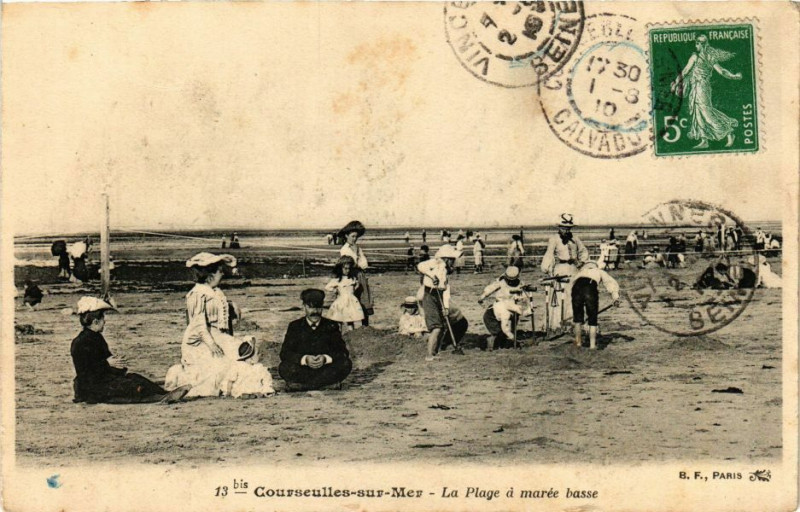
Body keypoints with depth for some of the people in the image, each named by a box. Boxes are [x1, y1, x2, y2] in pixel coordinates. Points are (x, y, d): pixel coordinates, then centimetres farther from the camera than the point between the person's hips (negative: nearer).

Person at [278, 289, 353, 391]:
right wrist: (305, 359, -24)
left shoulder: (331, 326, 6)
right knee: (284, 368, -29)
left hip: (325, 369, 2)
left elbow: (343, 352, -2)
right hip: (302, 371, -1)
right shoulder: (295, 327, 5)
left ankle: (302, 386, -23)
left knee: (346, 364, -26)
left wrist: (326, 358, -22)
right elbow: (284, 353, -6)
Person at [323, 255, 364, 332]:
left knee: (351, 322, 2)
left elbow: (357, 284, 25)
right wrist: (336, 290, 1)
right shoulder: (336, 280, -5)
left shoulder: (353, 278, 6)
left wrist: (353, 289, 12)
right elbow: (327, 287, -1)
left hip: (352, 302, 3)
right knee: (344, 322, -2)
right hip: (342, 302, -3)